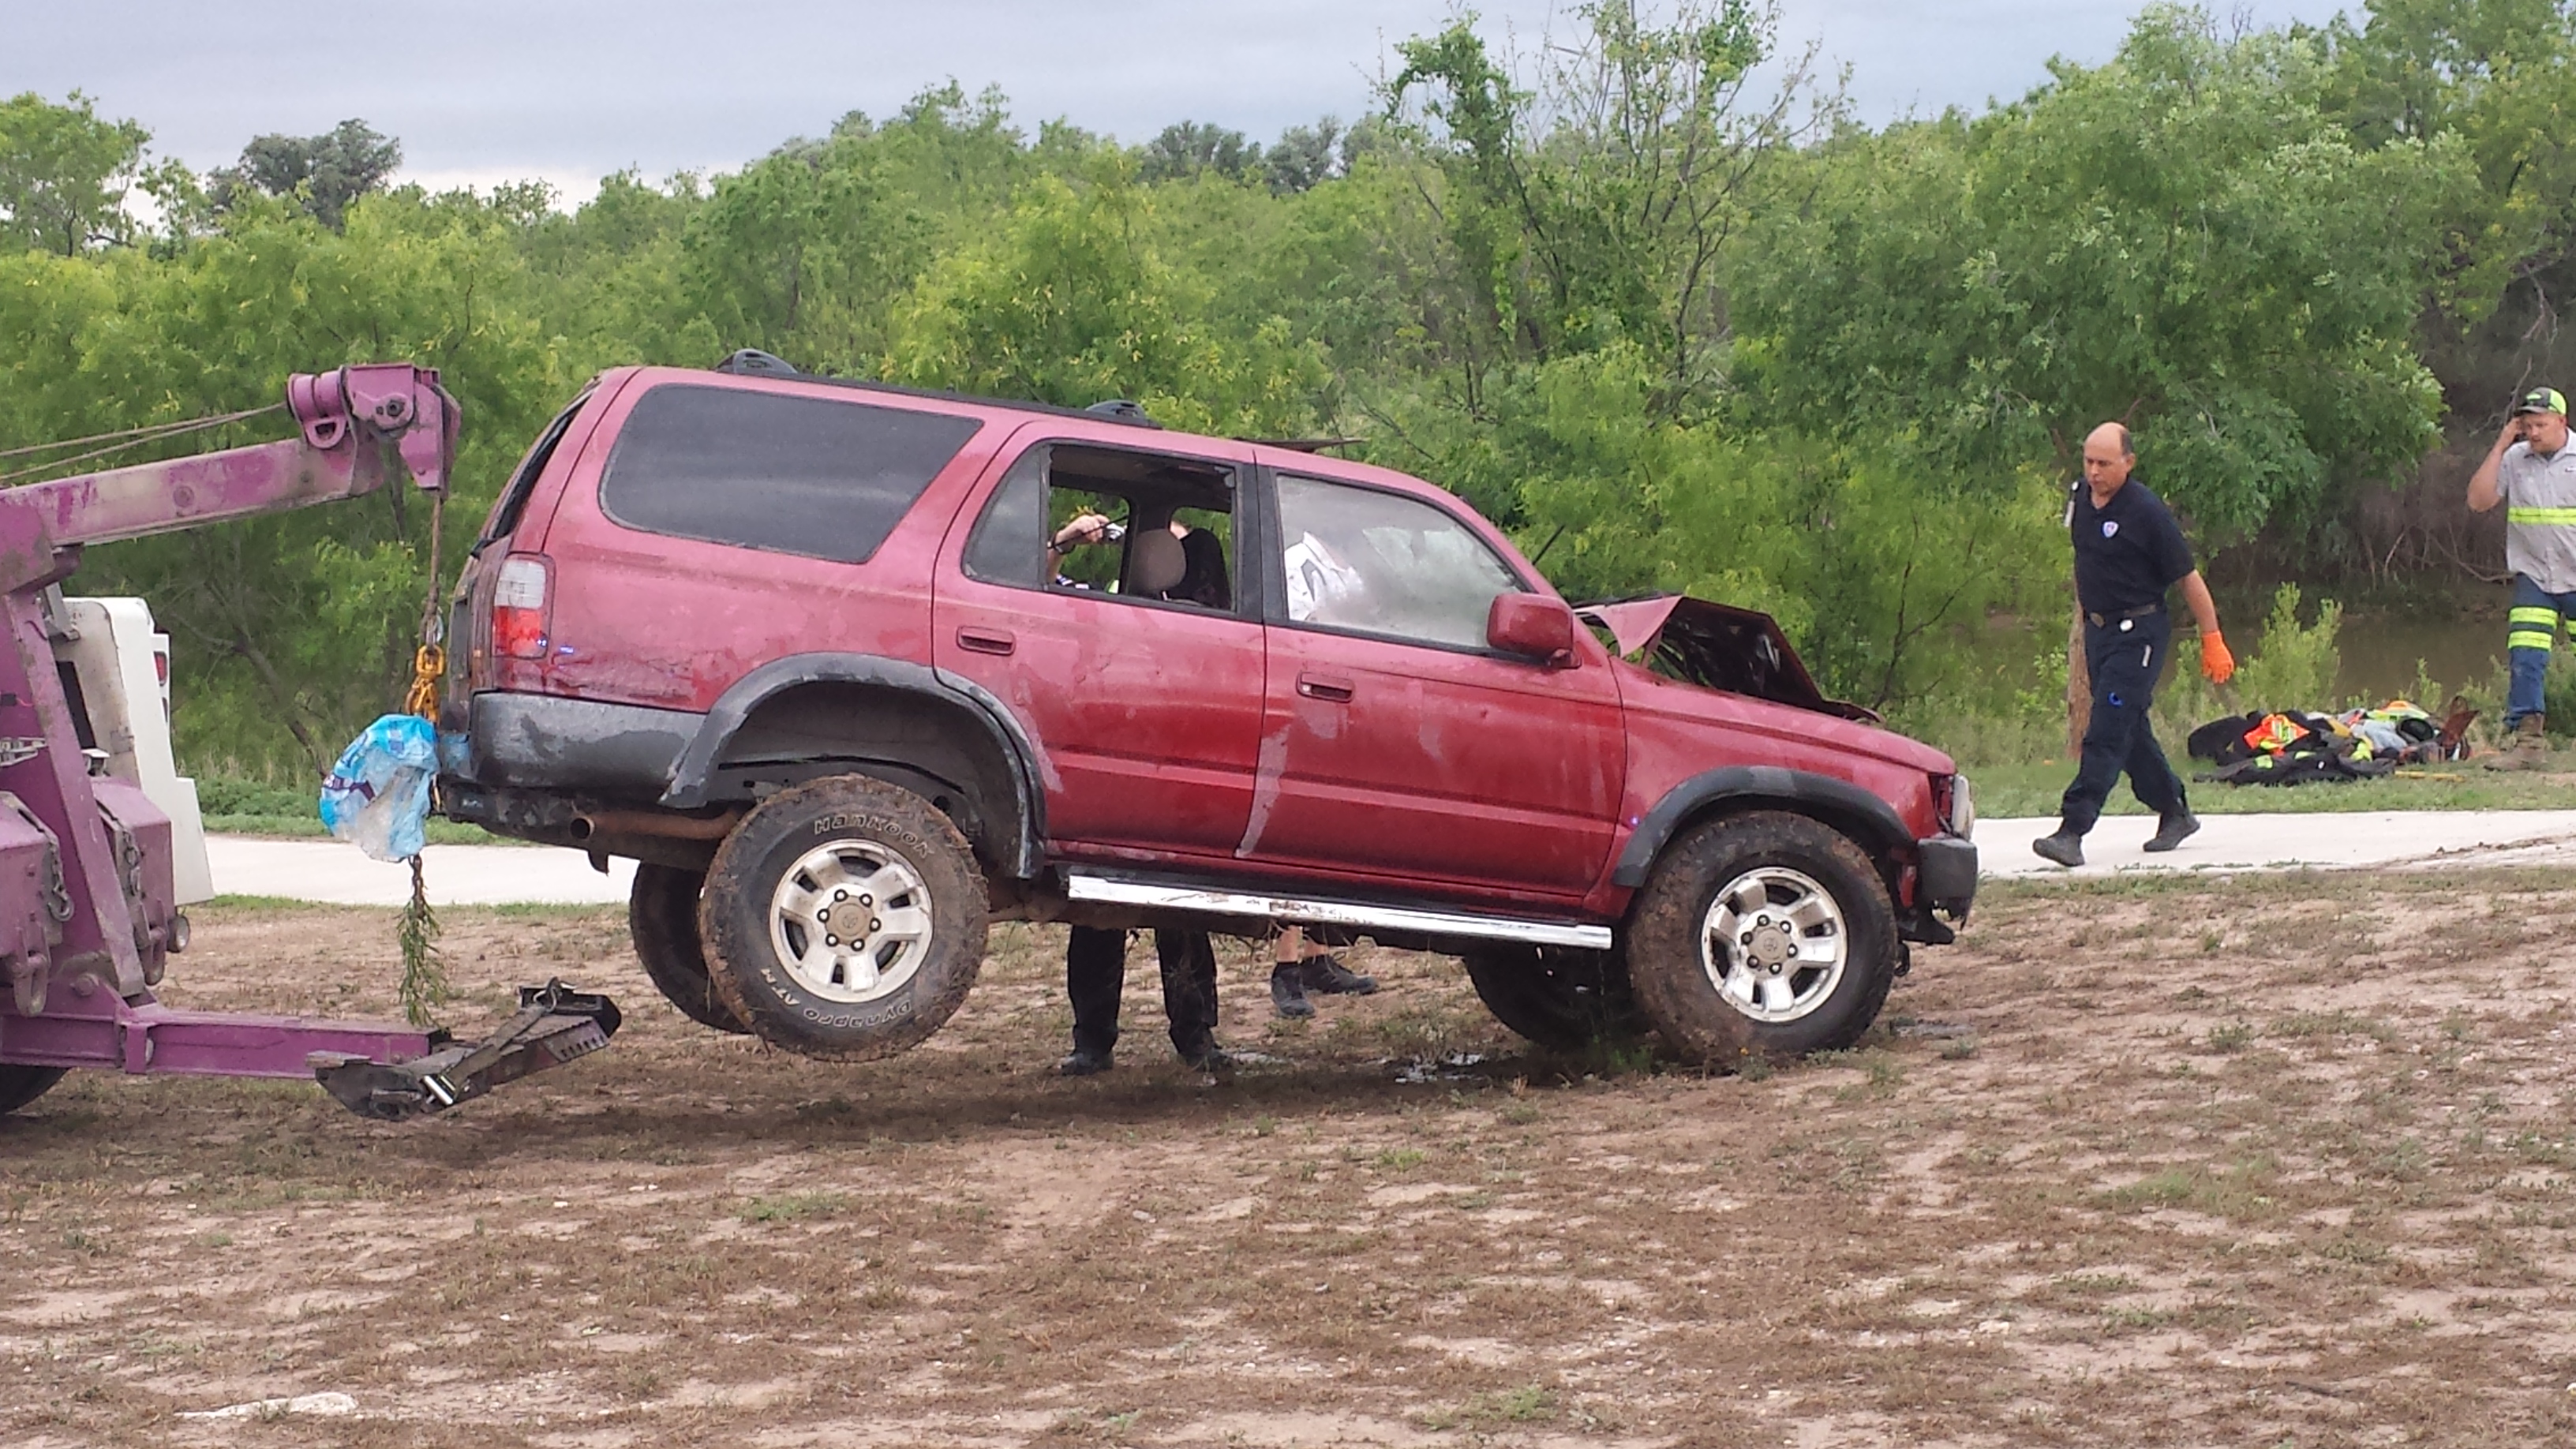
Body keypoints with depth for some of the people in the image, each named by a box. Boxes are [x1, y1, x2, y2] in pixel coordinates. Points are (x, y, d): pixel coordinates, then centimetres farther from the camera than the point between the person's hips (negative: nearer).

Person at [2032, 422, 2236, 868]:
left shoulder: (2147, 512, -17)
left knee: (2107, 733, -13)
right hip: (2098, 630, 8)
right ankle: (2175, 814, 30)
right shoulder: (2079, 498, 4)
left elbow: (2188, 578, -11)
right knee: (2131, 732, 15)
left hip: (2138, 634, -8)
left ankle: (2073, 830, -19)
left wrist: (2212, 640, -8)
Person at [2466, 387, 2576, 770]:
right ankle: (2528, 741, -5)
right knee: (2524, 661, -9)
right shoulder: (2514, 460, 1)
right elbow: (2478, 501, -5)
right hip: (2534, 578, 2)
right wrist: (2500, 448, -7)